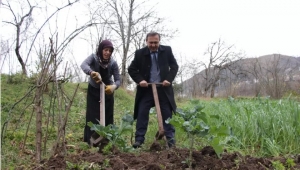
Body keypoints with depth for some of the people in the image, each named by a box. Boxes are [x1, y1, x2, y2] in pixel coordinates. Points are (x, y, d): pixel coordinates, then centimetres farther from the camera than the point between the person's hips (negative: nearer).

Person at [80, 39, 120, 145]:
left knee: (107, 116, 2)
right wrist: (92, 72, -62)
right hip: (93, 91, -1)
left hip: (107, 91, 1)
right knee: (93, 115, -4)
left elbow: (118, 80, -20)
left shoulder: (113, 63, -20)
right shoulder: (93, 57, -22)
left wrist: (114, 86, -44)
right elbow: (83, 65, -41)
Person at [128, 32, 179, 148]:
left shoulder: (167, 50, -1)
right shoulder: (140, 53, -4)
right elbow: (131, 69, 3)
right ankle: (139, 140, 0)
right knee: (142, 113, -4)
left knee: (167, 114, 2)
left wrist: (169, 79, -10)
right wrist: (140, 80, -12)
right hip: (146, 88, 0)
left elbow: (174, 66, 5)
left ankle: (171, 140, 8)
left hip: (163, 88, 1)